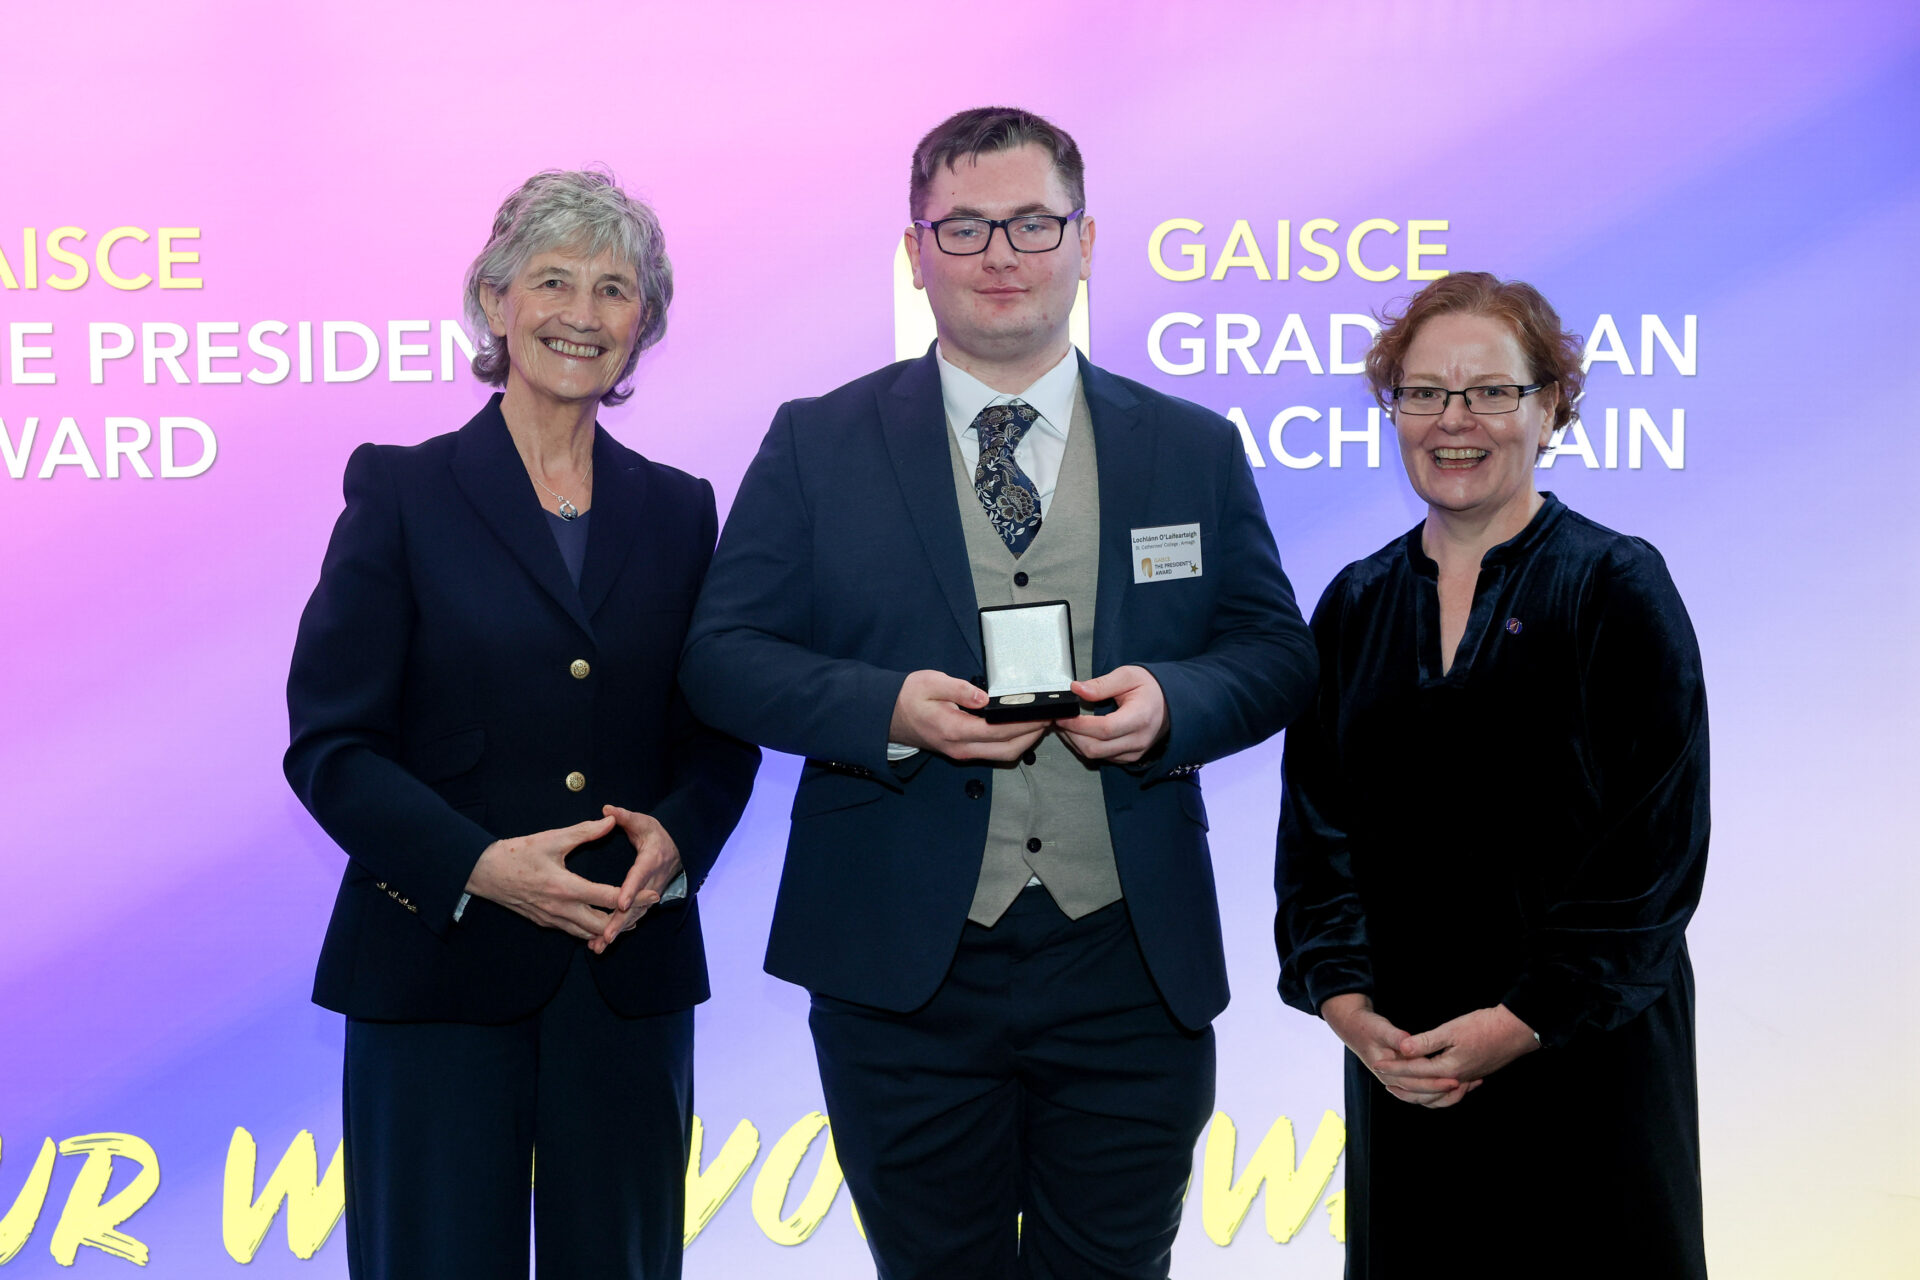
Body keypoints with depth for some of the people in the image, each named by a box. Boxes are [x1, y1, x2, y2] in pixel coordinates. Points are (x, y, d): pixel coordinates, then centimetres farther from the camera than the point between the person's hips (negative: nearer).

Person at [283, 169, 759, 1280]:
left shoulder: (680, 510, 10)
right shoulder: (402, 491, 0)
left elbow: (722, 737, 12)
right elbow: (329, 742, -5)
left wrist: (674, 838, -9)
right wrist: (479, 865, -18)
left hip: (631, 973, 3)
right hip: (435, 969, -3)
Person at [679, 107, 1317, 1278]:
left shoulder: (1195, 449, 8)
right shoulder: (818, 444, 3)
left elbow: (1278, 652, 8)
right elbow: (722, 655, -1)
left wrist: (1172, 700, -15)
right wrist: (887, 707, -19)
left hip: (1133, 973, 1)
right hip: (904, 969, -1)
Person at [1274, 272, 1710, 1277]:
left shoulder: (1618, 587, -3)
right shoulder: (1356, 603, 9)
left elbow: (1656, 841, -9)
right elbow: (1317, 826, 8)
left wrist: (1523, 1023, -15)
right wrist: (1345, 1003, -7)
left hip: (1583, 1055, -3)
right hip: (1395, 1059, 4)